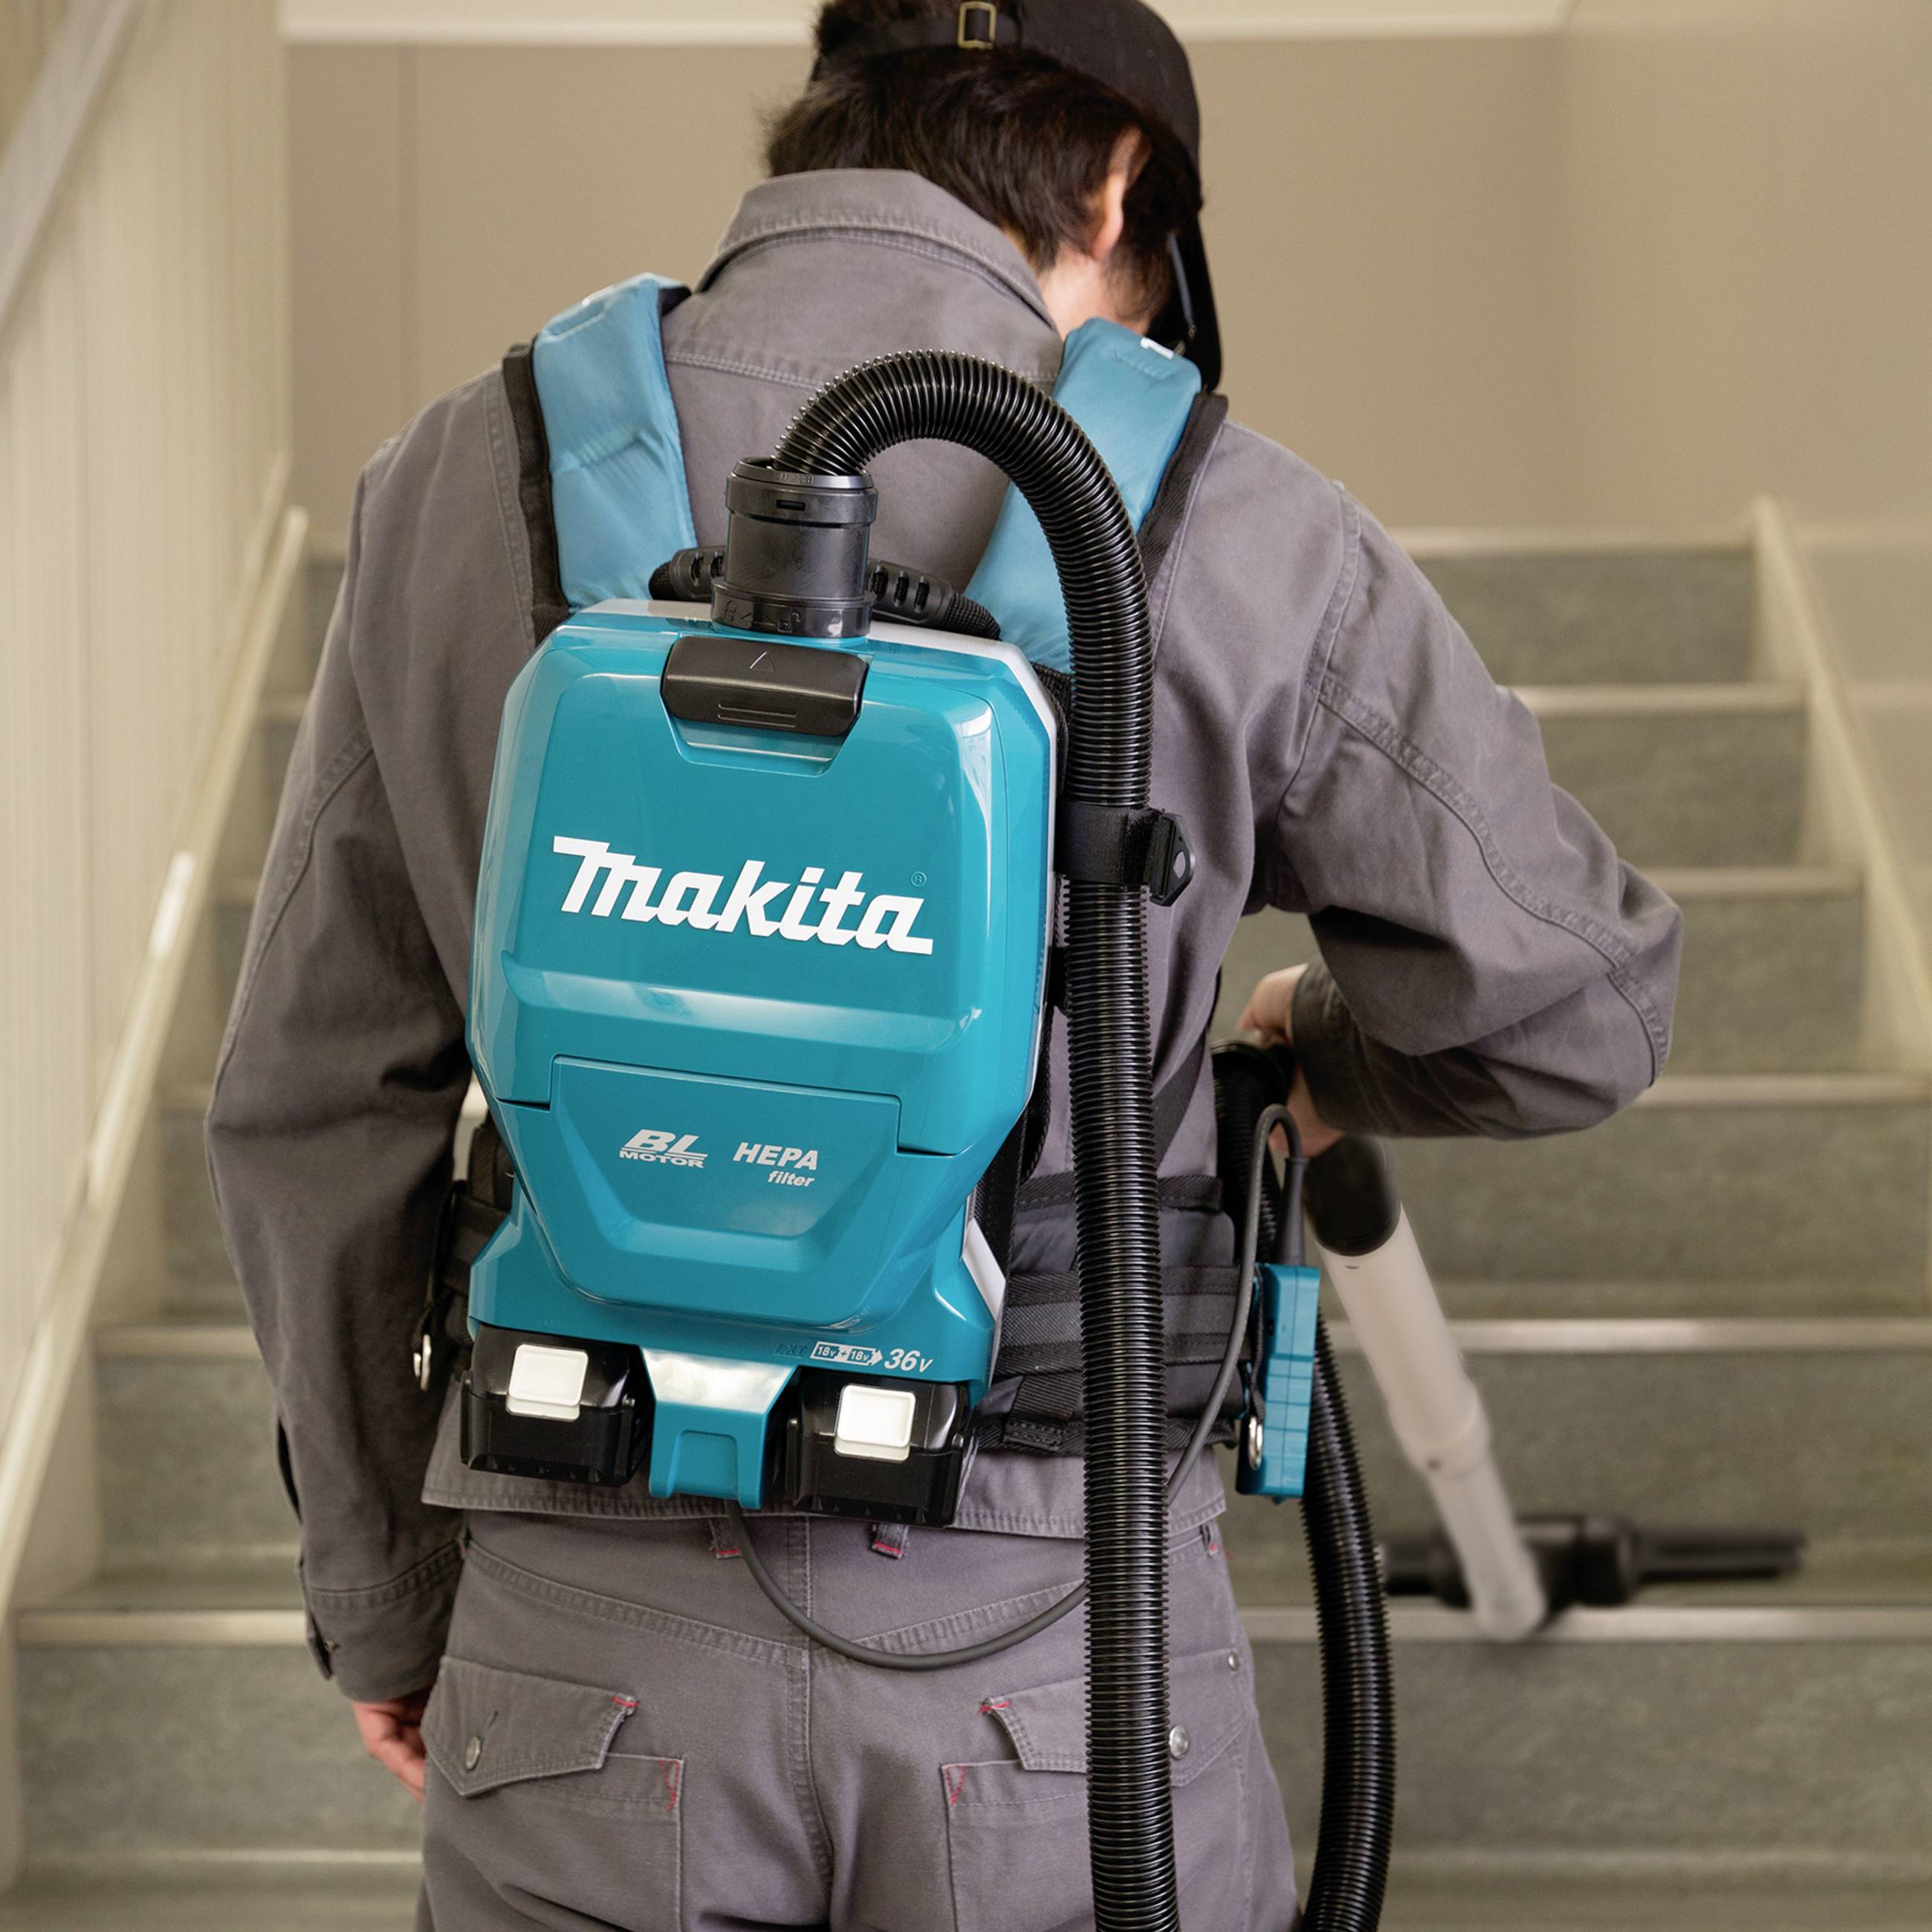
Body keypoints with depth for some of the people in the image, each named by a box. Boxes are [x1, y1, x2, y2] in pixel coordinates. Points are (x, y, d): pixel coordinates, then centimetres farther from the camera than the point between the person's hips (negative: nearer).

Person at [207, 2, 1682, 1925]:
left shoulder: (468, 479, 3)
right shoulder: (1226, 523, -3)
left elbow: (320, 1103, 6)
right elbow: (1571, 1003, 8)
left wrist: (382, 1591, 18)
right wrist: (1327, 1049, 30)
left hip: (601, 1634, 2)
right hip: (1056, 1632, -1)